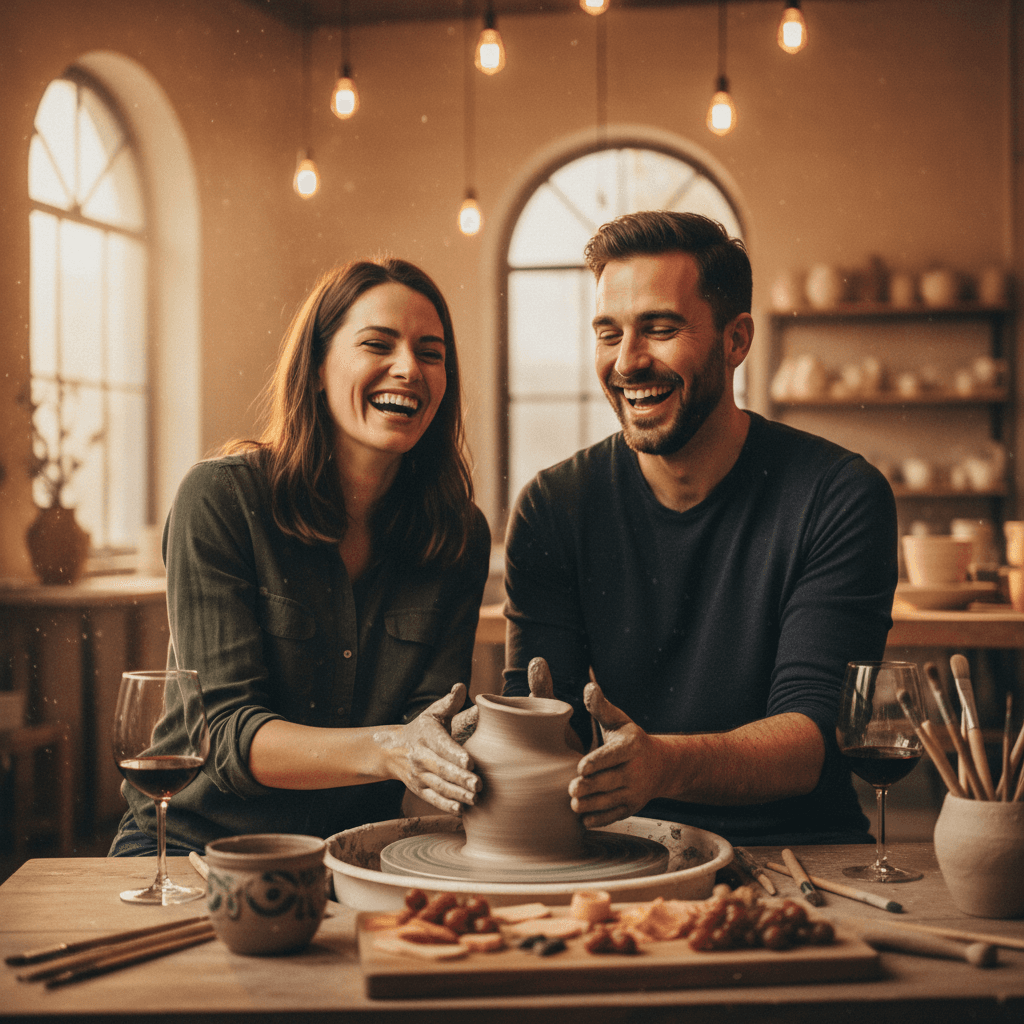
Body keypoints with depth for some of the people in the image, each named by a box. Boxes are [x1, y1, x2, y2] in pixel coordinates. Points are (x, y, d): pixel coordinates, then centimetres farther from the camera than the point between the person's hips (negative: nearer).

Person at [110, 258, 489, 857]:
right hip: (198, 837, -3)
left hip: (359, 852, 3)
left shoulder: (461, 535, 0)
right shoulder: (220, 498, -11)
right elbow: (225, 734, -16)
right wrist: (386, 749, -34)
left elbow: (430, 720, -5)